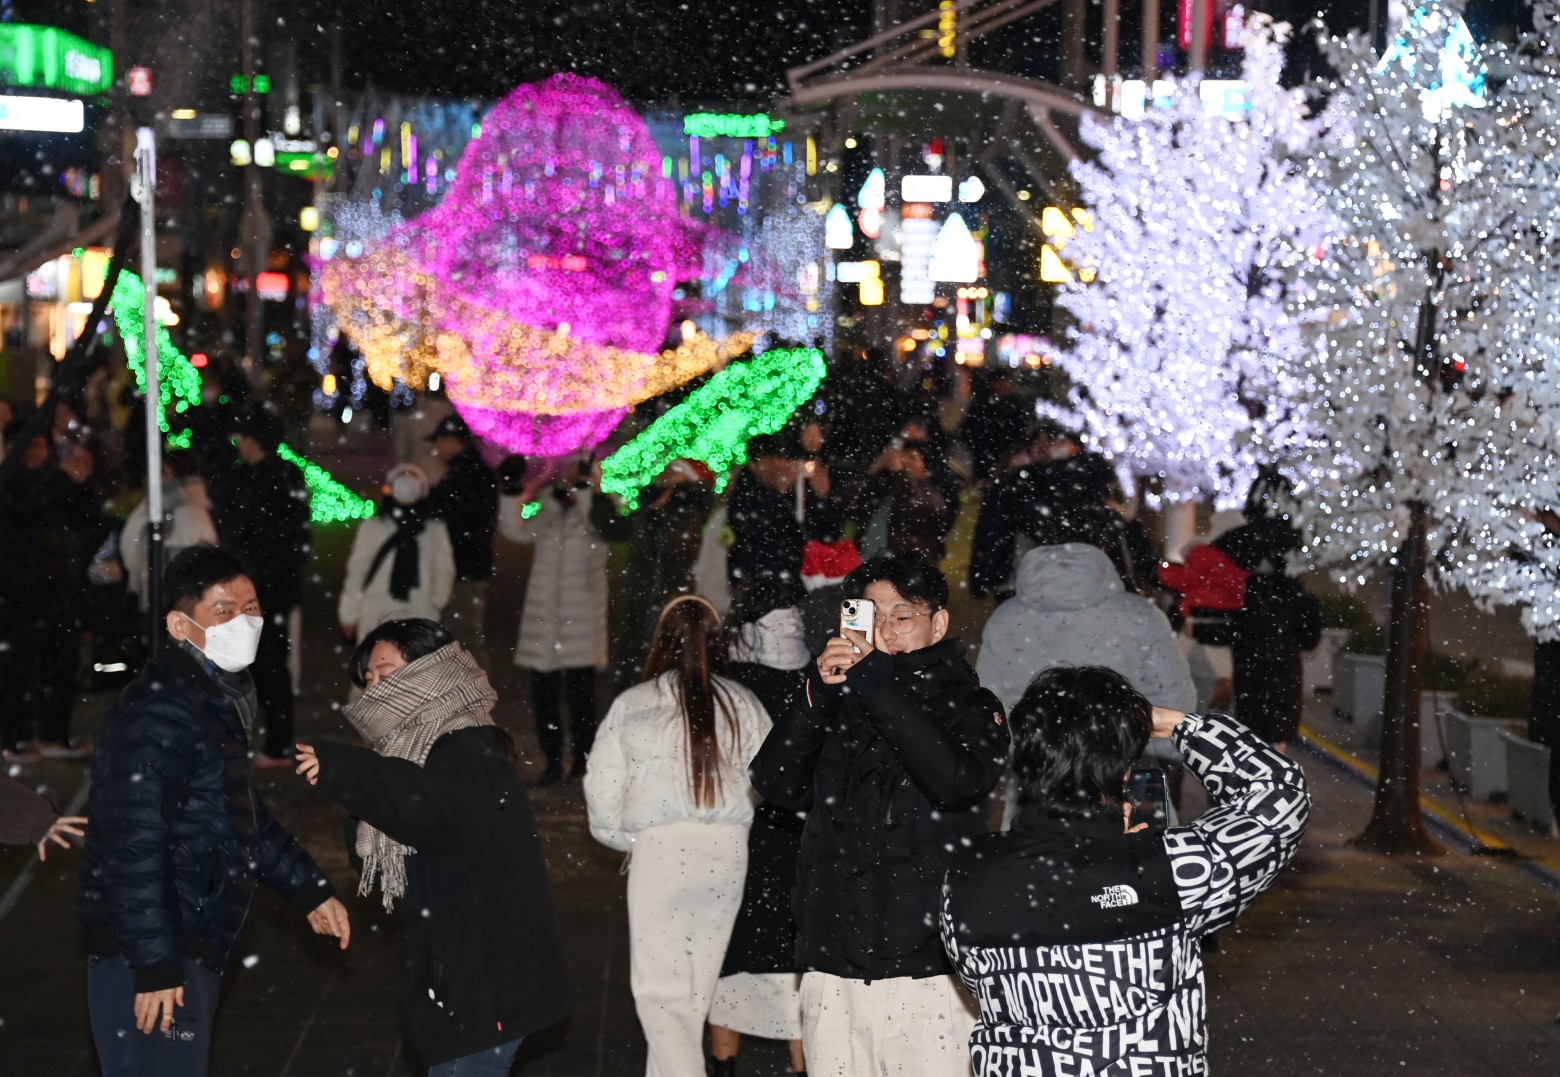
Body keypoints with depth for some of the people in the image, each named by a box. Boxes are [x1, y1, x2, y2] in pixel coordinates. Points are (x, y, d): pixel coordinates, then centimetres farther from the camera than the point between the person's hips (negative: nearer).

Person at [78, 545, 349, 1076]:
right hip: (148, 958, -11)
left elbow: (244, 814, 29)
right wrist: (155, 965, -26)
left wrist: (310, 891, 29)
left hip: (192, 952, 11)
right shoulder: (159, 713, -19)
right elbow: (136, 845, -25)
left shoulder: (217, 702, 15)